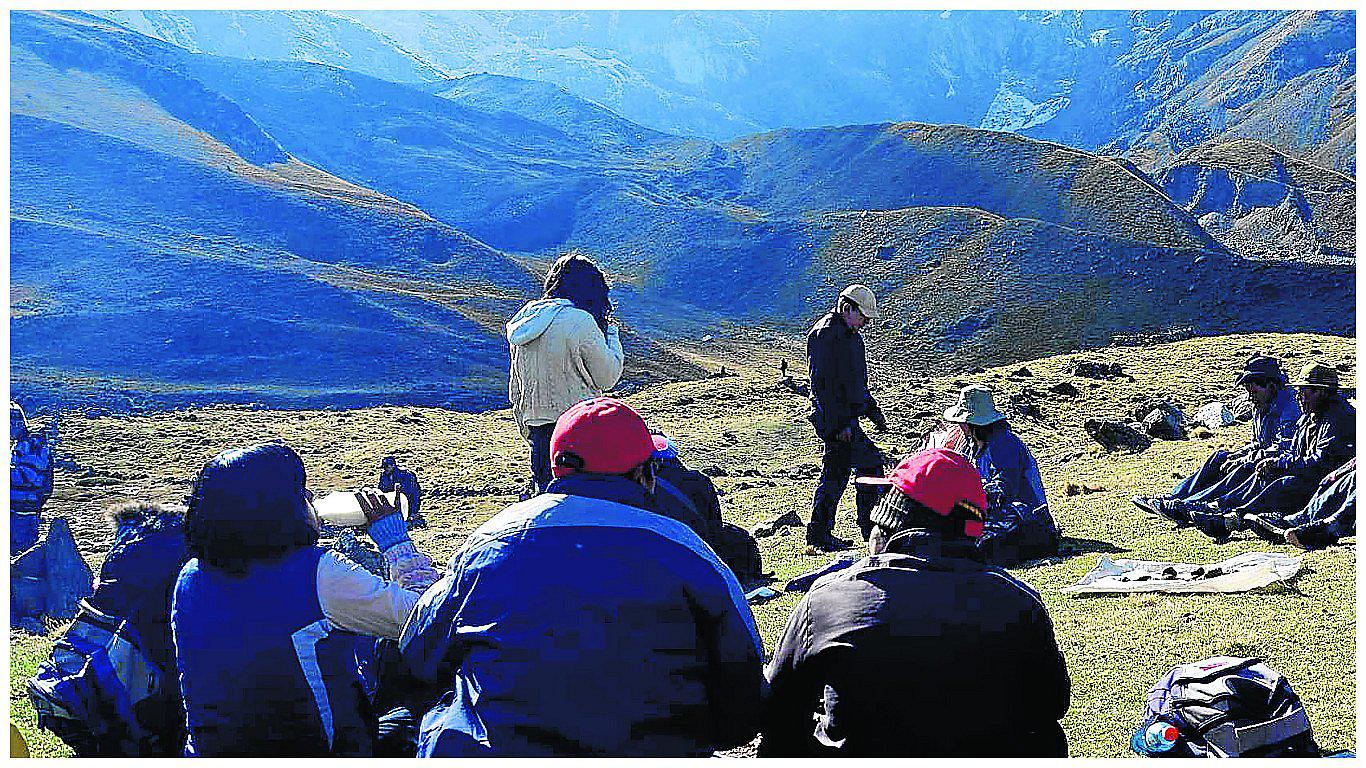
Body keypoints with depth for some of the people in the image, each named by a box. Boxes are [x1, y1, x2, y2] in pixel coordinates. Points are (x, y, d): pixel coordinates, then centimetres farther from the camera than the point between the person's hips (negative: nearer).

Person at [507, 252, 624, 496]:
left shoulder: (526, 317, 9)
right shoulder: (580, 321, -14)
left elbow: (515, 385, 16)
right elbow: (607, 378, -6)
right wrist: (612, 335, 7)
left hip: (535, 424, 7)